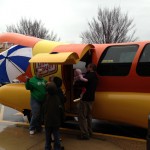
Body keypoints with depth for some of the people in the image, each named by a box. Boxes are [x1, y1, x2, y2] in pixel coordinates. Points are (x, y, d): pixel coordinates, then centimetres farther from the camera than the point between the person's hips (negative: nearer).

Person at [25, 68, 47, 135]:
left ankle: (38, 128, 29)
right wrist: (27, 81, -30)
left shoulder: (44, 80, 11)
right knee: (35, 115, -6)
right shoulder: (33, 80, -7)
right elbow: (28, 87, -15)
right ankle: (32, 129, 10)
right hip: (35, 101, -6)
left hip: (43, 101, 6)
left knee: (40, 115, 14)